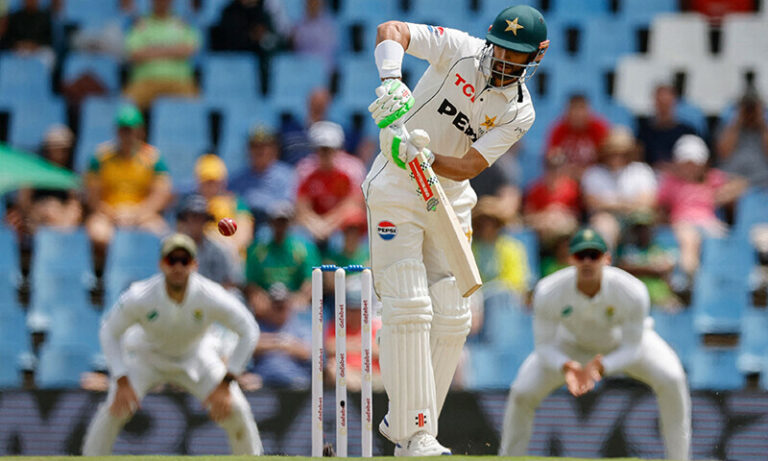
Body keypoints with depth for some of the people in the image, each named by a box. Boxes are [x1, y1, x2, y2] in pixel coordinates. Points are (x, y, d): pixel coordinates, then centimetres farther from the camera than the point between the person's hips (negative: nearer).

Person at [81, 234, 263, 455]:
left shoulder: (212, 297, -32)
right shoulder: (139, 297, -33)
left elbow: (249, 331, -20)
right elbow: (109, 333, -17)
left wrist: (225, 384, -22)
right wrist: (122, 382, -26)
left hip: (195, 356, 1)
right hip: (147, 353, -1)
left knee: (235, 409, -10)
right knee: (117, 407, -21)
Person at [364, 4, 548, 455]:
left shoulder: (520, 113, -4)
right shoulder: (461, 51, -12)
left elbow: (470, 166, -15)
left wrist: (423, 157, -33)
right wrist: (391, 80, -37)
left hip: (450, 201, 5)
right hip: (396, 192, -5)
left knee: (453, 316, 2)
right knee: (410, 307, -14)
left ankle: (405, 422, 15)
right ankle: (414, 435, -16)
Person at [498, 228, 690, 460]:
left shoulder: (632, 291, -37)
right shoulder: (548, 293, -34)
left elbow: (632, 348, -26)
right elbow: (544, 346, -22)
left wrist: (601, 367, -45)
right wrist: (566, 367, -43)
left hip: (624, 340, -1)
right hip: (573, 344, 1)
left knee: (670, 379, -26)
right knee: (522, 393, -14)